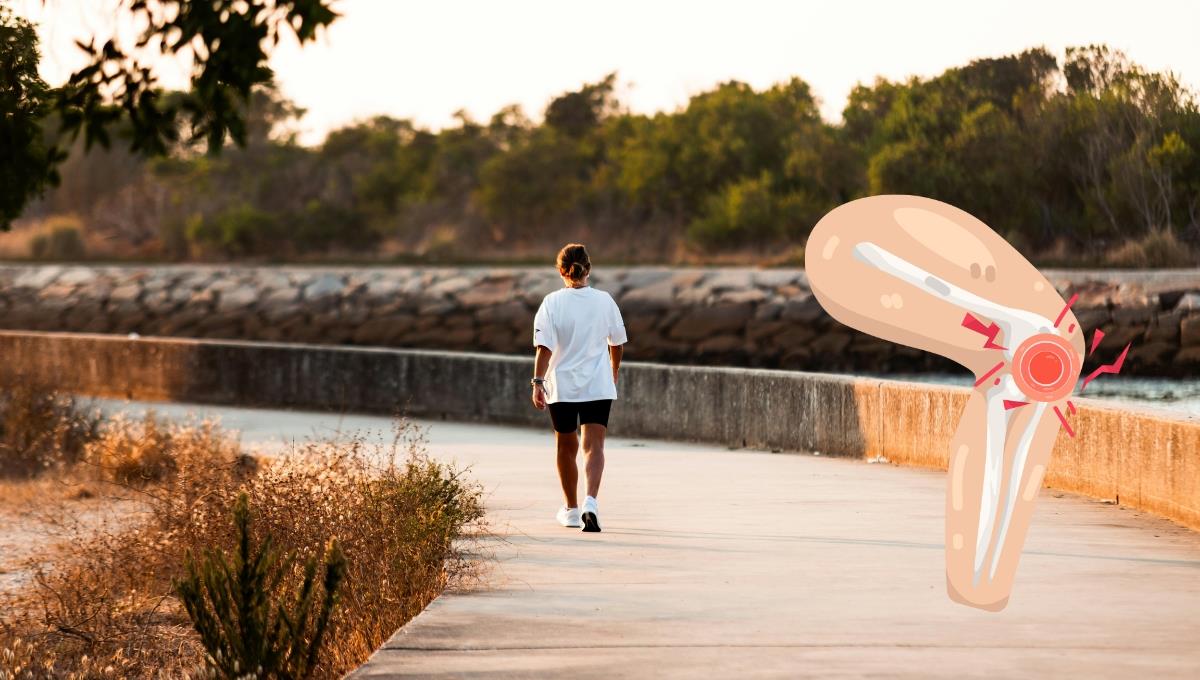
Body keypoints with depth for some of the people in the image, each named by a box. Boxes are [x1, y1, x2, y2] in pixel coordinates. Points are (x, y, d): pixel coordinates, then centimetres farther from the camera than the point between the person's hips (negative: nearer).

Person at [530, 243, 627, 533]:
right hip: (599, 386, 0)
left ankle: (571, 508, 27)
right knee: (594, 446, -5)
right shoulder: (604, 301, 0)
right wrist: (613, 373, 26)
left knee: (566, 448, 15)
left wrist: (538, 382, -11)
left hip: (561, 386, 0)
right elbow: (617, 343, 11)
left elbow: (544, 347, -13)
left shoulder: (552, 303, -7)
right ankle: (590, 501, -27)